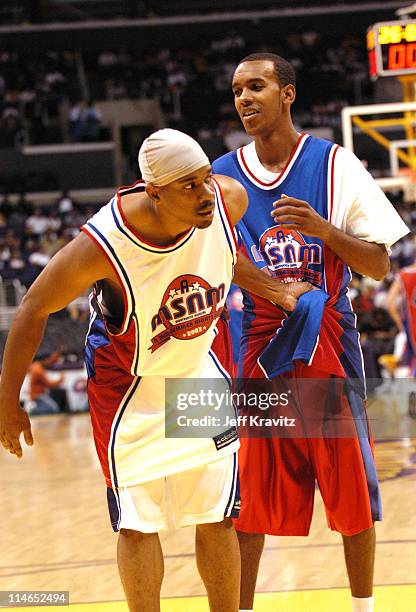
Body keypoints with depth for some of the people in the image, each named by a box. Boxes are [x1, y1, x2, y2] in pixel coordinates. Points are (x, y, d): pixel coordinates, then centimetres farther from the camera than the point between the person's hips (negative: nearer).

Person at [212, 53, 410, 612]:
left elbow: (380, 265, -6)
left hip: (329, 351, -2)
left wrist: (323, 229, -21)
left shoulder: (335, 164, -4)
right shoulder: (222, 177, 4)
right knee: (249, 499, 4)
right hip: (260, 353, 2)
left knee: (352, 492, 4)